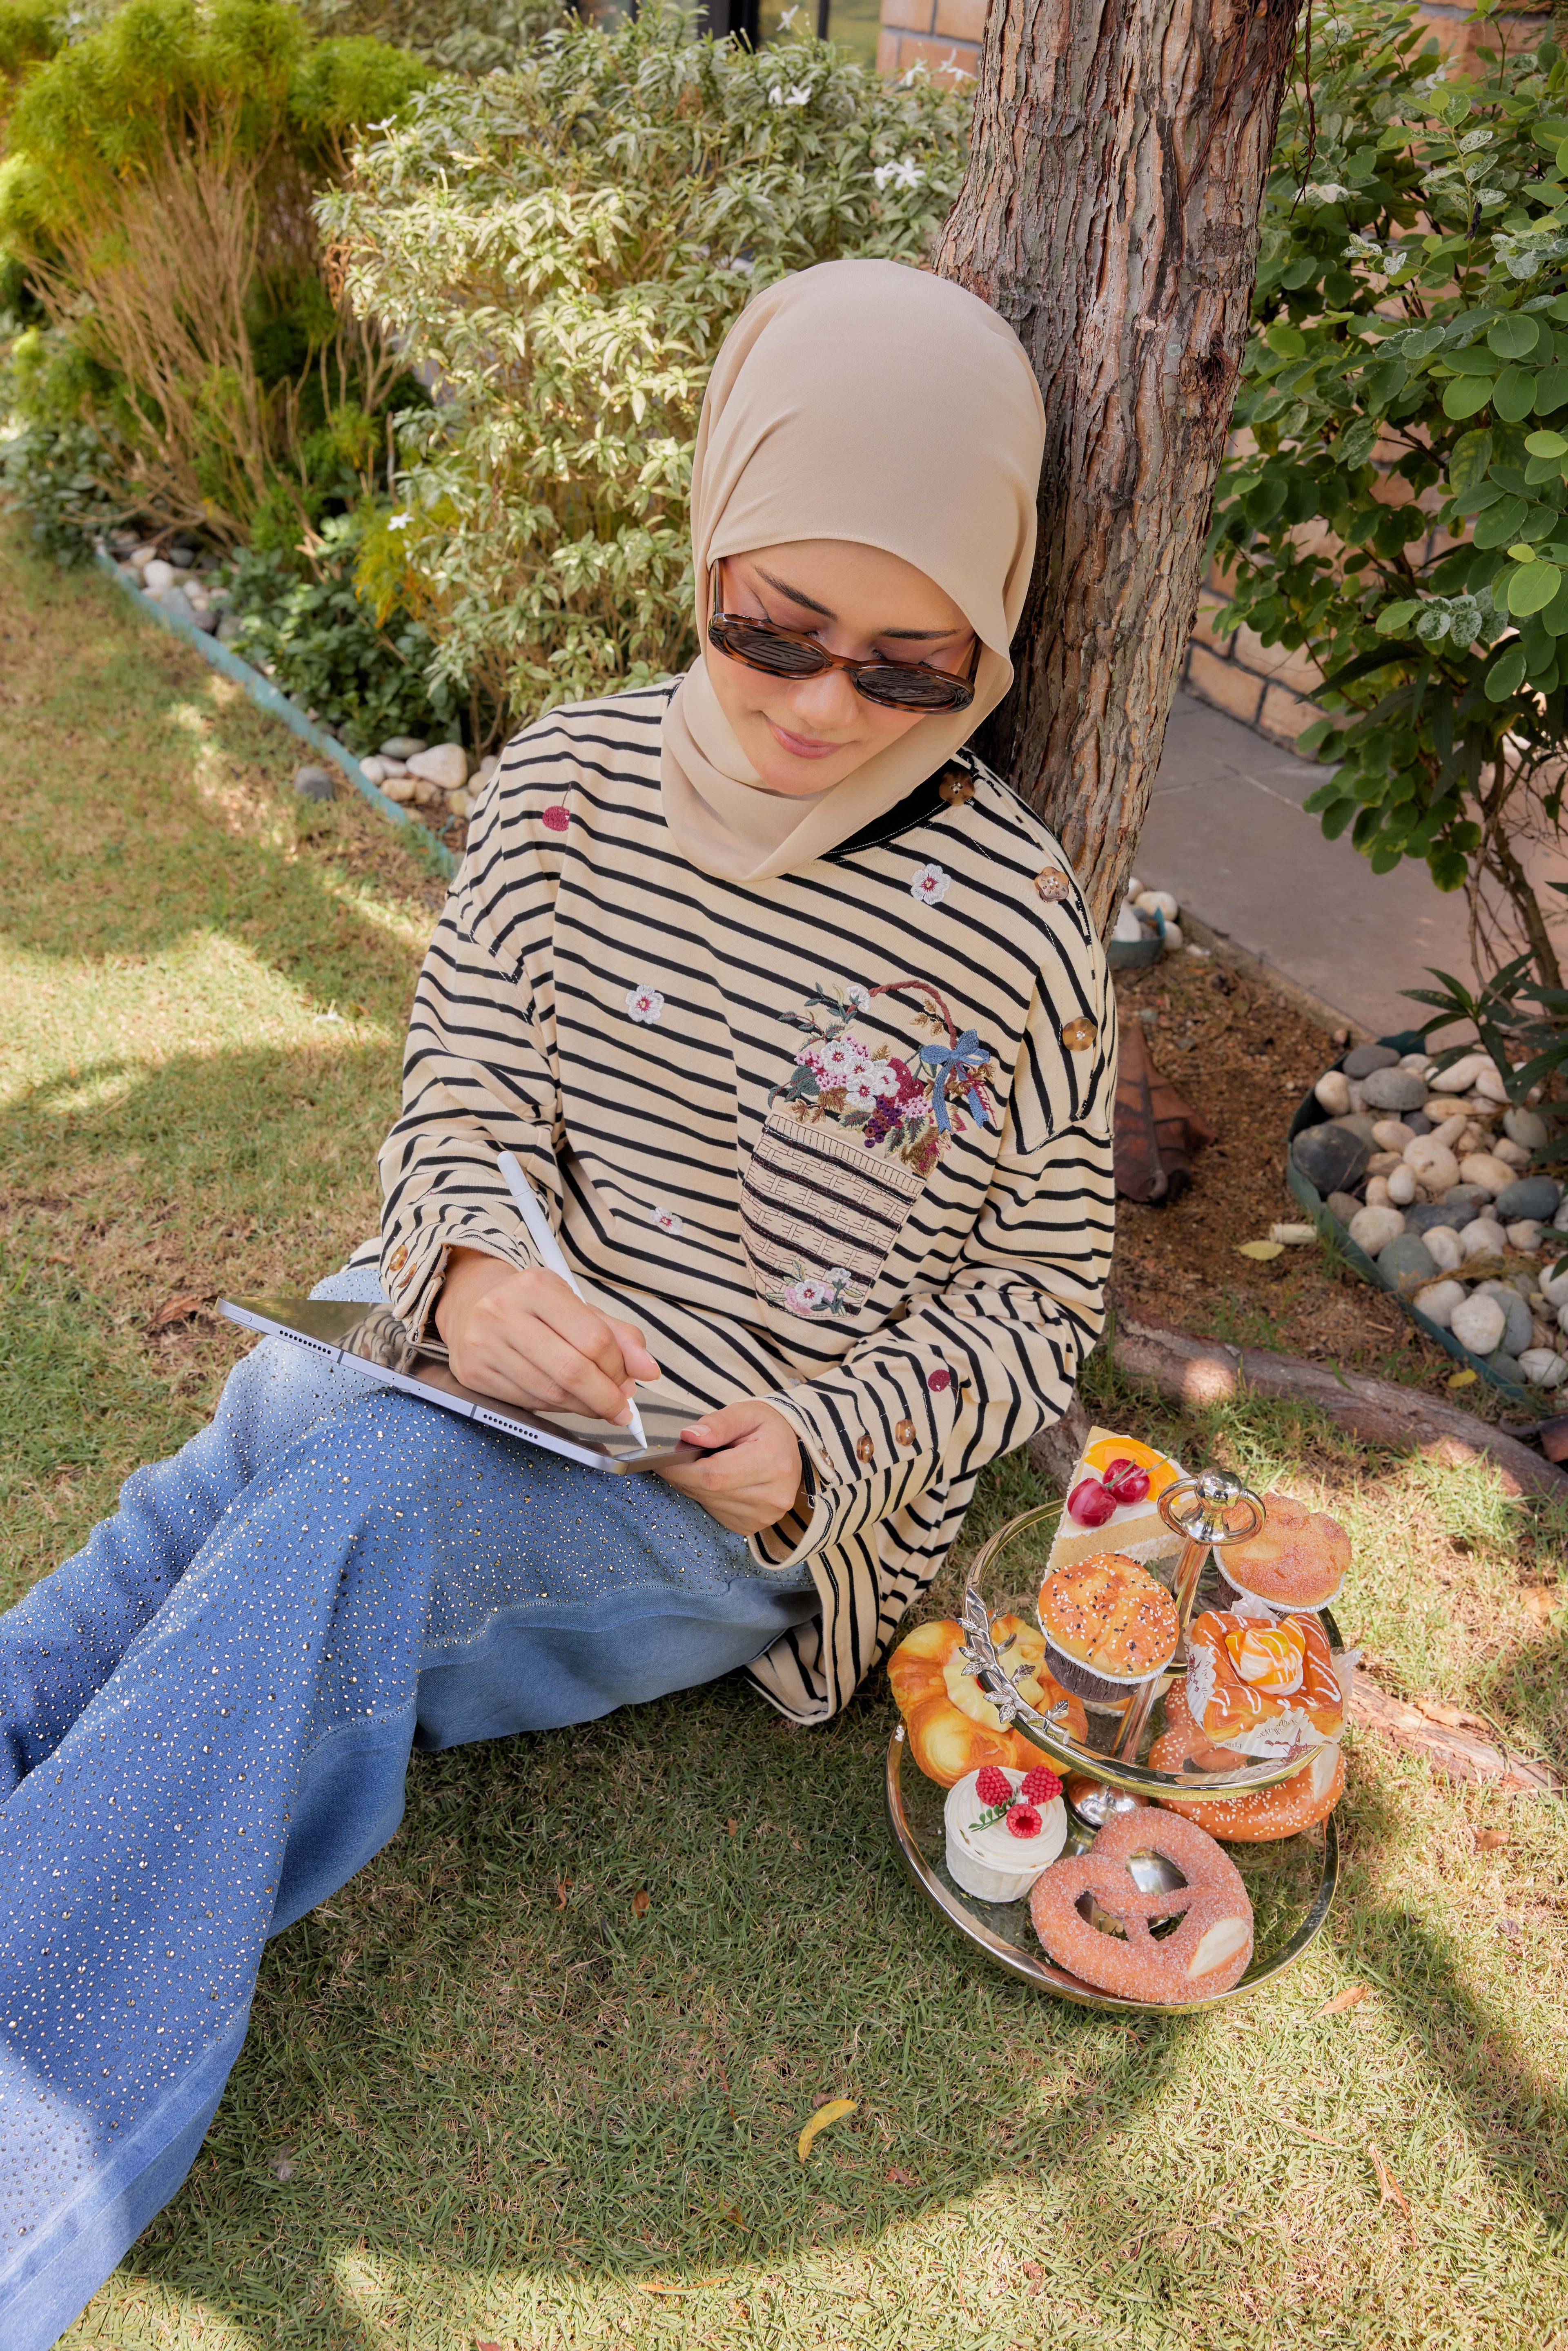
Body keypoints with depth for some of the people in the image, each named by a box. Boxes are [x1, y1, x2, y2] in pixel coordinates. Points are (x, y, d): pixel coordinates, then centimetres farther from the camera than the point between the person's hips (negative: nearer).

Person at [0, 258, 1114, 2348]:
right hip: (477, 1364, 4)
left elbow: (1040, 1300, 0)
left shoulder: (1016, 935, -8)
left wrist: (828, 1445, -16)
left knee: (364, 1496, -32)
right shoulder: (570, 785, 1)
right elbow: (459, 1089, 4)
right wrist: (473, 1268, -19)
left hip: (750, 1494, -4)